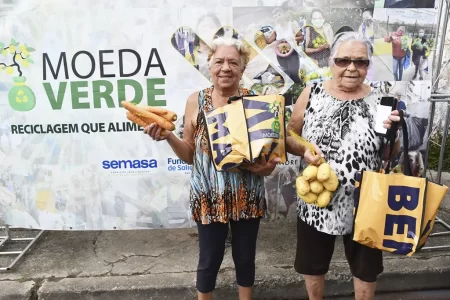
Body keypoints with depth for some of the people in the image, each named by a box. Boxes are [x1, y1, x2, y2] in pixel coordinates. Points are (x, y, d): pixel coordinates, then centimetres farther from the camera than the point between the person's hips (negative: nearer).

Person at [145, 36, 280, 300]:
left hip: (247, 197, 1)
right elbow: (189, 155, 2)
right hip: (209, 197, 0)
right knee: (210, 259, 13)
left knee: (245, 257, 17)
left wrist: (268, 165, -18)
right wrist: (168, 136, -15)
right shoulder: (196, 101, -4)